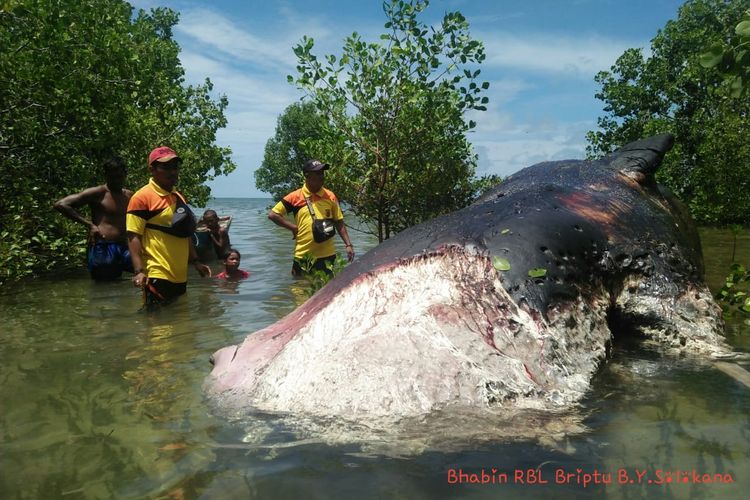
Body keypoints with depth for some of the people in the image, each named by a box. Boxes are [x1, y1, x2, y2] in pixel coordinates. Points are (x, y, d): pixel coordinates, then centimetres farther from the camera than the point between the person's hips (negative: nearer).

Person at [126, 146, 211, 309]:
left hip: (180, 276, 8)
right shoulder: (142, 197, -8)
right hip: (157, 275, -8)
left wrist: (196, 262, 20)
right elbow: (133, 236, -13)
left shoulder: (179, 197, 16)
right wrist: (139, 271, -21)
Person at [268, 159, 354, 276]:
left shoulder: (330, 196, 3)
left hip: (327, 255, 1)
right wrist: (293, 227, -5)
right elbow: (273, 214, 0)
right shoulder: (295, 197, -4)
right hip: (302, 256, -1)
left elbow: (339, 223, 7)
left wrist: (348, 245, -1)